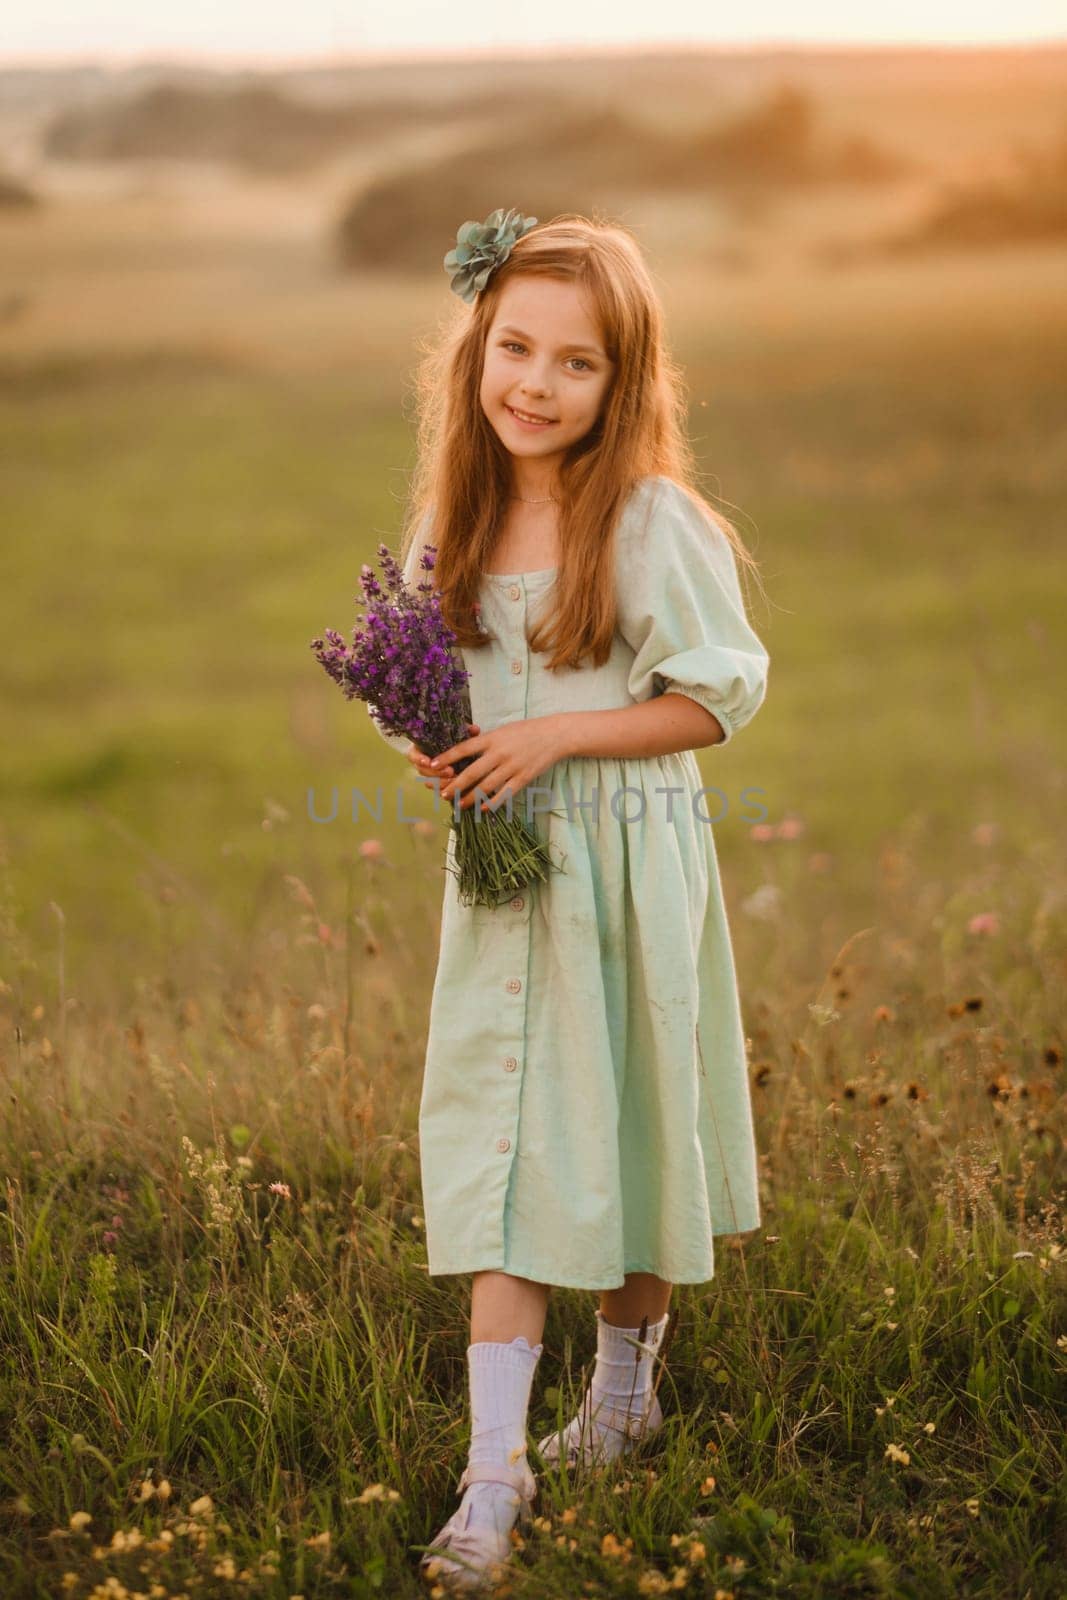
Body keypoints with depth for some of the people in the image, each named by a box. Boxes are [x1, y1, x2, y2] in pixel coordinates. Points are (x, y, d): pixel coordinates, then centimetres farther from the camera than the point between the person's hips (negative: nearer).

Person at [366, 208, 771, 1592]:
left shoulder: (654, 523, -13)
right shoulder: (454, 513, 2)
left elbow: (719, 694, -10)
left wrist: (555, 737, -18)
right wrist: (434, 747, -6)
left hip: (631, 864, -4)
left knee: (626, 1132, 11)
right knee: (499, 1144, -1)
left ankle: (627, 1385, 35)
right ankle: (495, 1467, 2)